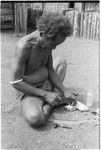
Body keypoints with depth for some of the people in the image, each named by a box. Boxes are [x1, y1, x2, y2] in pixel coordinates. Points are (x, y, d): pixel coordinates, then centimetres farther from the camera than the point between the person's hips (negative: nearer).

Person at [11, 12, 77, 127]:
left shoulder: (48, 42, -4)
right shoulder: (24, 46, -28)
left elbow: (50, 70, 5)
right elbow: (16, 83, -25)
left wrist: (64, 91, -2)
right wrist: (45, 95, -24)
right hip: (31, 91, -7)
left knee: (61, 61, 19)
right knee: (35, 119, -36)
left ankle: (56, 95, 0)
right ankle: (51, 105, -1)